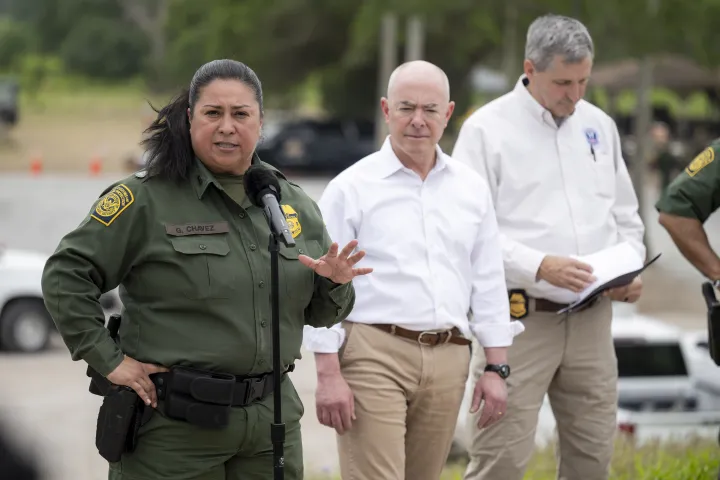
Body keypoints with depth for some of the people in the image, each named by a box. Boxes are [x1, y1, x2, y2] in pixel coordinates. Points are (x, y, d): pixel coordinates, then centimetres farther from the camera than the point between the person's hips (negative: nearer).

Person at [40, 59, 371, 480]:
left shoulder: (295, 205, 12)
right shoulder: (145, 199, -5)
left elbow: (318, 314, 18)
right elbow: (66, 275, -7)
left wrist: (335, 284, -4)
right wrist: (109, 359, -11)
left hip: (271, 425, 5)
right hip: (173, 427, -5)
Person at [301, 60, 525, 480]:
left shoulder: (471, 188, 13)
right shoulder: (352, 188, -1)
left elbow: (489, 283, 15)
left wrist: (498, 368, 10)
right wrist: (328, 375, -10)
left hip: (447, 360, 5)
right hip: (374, 354, -5)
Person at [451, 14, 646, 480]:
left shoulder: (599, 125, 13)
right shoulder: (487, 128, -5)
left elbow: (626, 215, 21)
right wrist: (539, 266, -22)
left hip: (592, 317, 6)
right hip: (520, 318, -5)